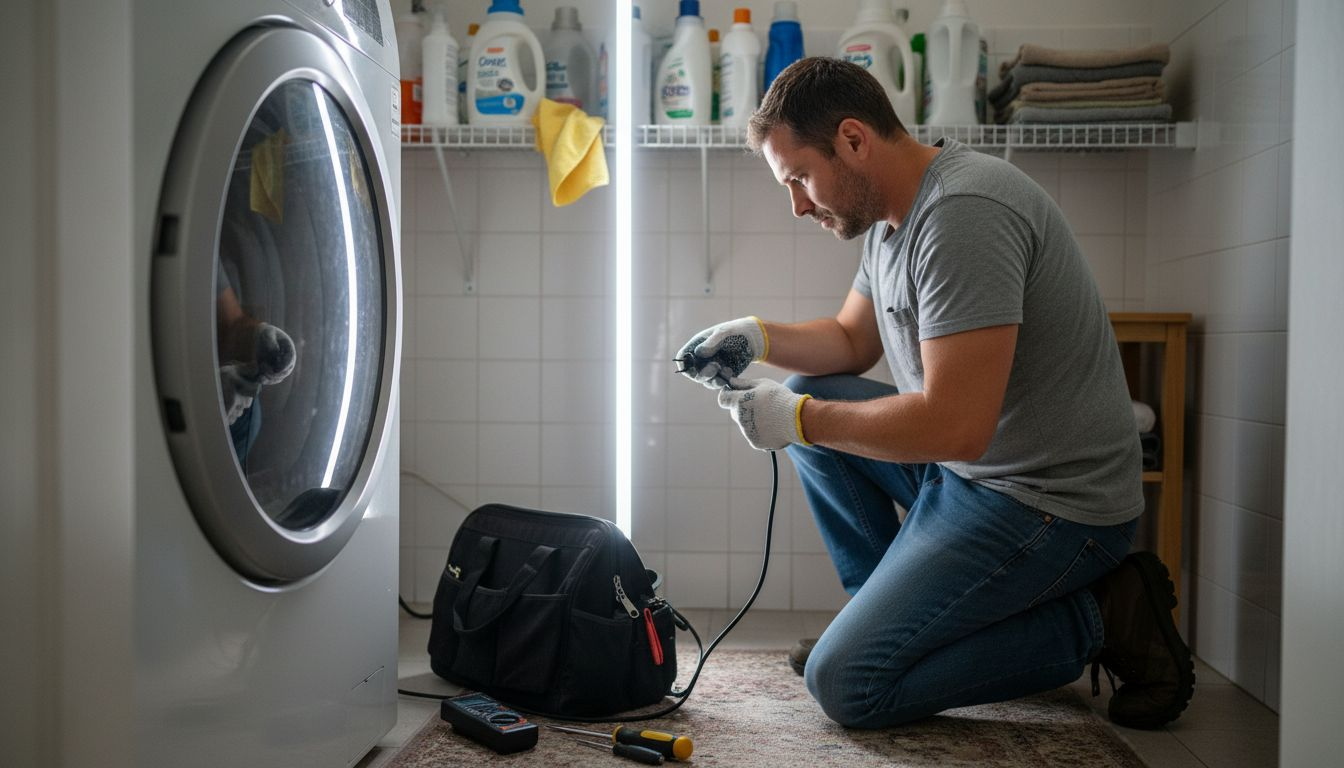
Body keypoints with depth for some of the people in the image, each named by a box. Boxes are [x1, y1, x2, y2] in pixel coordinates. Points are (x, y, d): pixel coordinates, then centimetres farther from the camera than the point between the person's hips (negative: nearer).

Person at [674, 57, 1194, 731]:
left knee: (846, 684, -11)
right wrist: (758, 337, 3)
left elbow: (955, 427, -28)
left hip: (1050, 503, -10)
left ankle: (1094, 620, -1)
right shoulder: (893, 210, 8)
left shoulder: (963, 212, -24)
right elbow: (852, 338, 21)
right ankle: (892, 607, 14)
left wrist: (799, 419, -17)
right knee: (810, 396, 12)